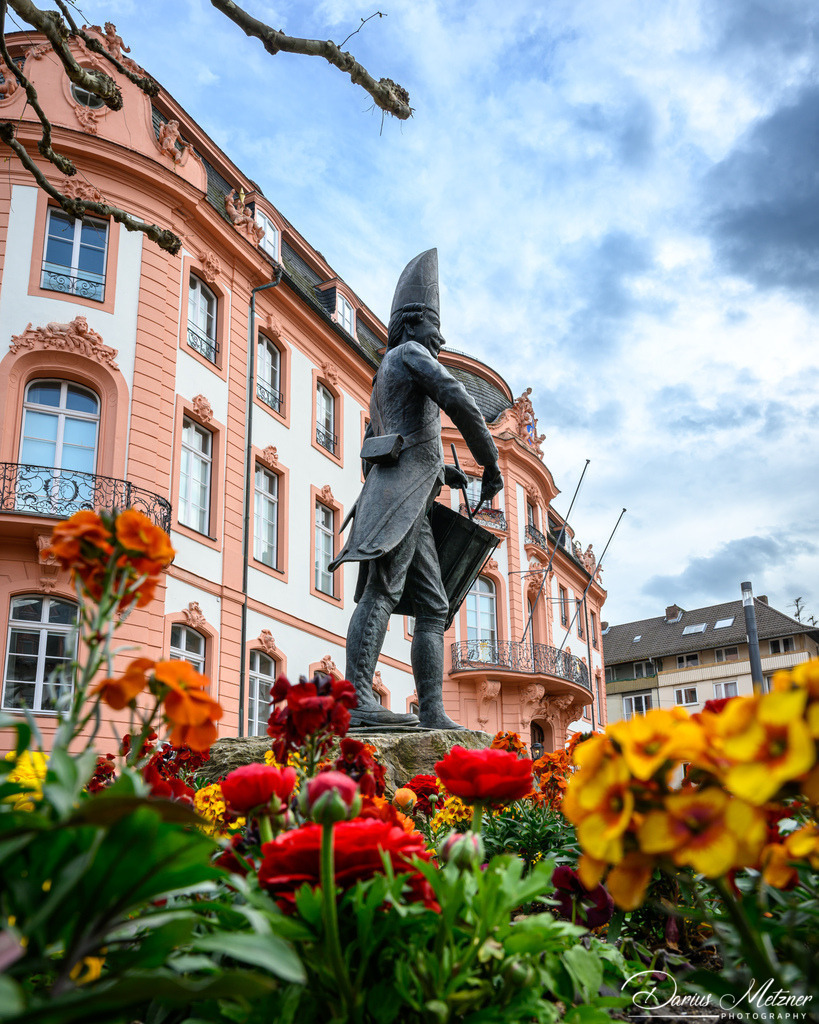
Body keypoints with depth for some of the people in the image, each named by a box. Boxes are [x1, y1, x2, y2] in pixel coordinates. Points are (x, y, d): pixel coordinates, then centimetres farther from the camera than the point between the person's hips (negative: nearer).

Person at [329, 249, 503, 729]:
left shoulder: (385, 376, 34)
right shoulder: (410, 352, 6)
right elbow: (458, 401, -10)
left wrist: (439, 470, 31)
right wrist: (491, 463, -4)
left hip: (409, 502, 10)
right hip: (403, 486, -10)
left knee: (432, 605, 1)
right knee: (383, 589, -22)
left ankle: (433, 712, -6)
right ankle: (358, 700, -31)